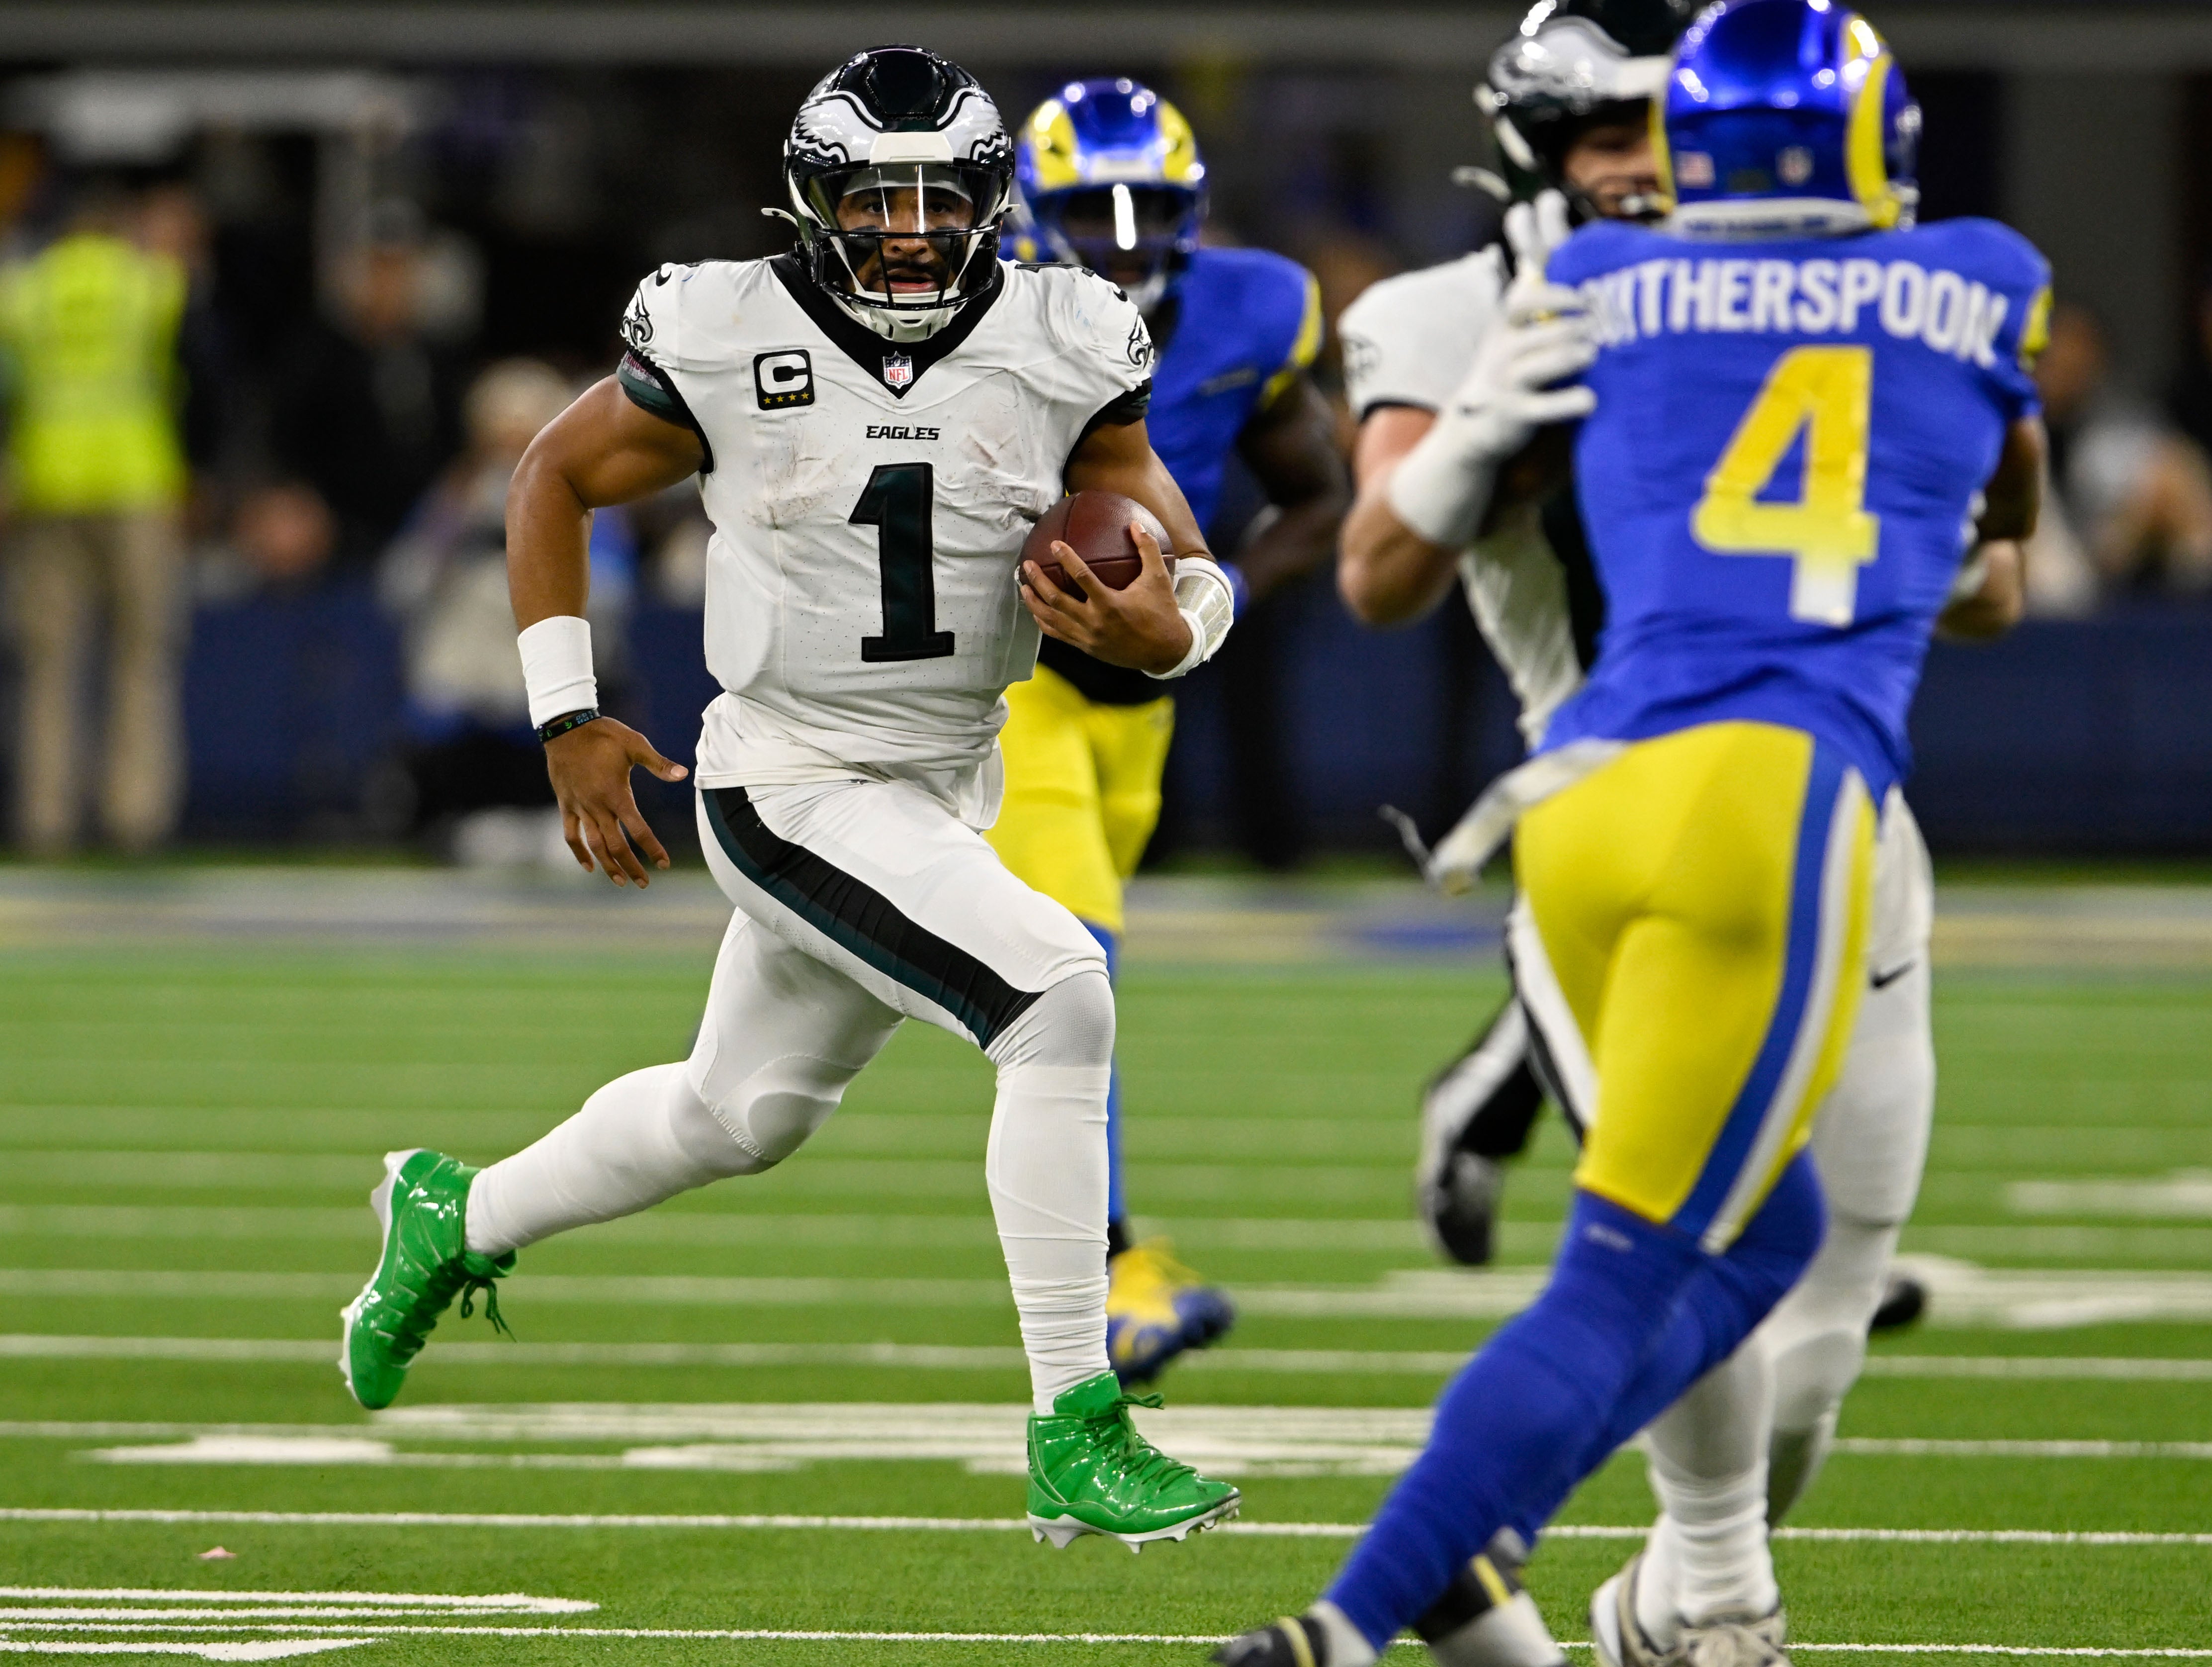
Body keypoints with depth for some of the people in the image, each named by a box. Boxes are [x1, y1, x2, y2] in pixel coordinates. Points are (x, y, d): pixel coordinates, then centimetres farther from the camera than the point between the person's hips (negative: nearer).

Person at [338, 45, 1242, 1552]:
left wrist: (1156, 623, -27)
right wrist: (569, 721, -4)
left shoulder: (1061, 352, -6)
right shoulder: (729, 345, -13)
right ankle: (1075, 1443, -20)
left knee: (740, 1115, 23)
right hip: (794, 789, -6)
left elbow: (1188, 571, -2)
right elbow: (556, 479, 2)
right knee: (1062, 1005, -24)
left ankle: (460, 1216, 50)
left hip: (951, 788, 6)